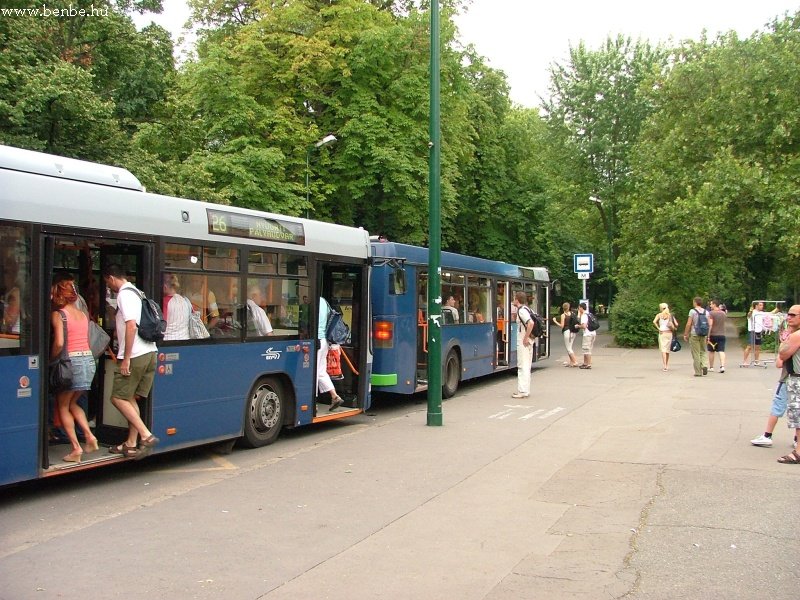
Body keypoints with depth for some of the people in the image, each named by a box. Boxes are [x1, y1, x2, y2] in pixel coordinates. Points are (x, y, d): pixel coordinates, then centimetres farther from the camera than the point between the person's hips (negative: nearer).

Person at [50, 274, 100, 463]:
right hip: (89, 360, 6)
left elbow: (59, 343, -16)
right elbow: (88, 341, 9)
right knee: (72, 403, 23)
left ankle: (76, 448, 4)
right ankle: (90, 436, 9)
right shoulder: (83, 314, 10)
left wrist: (51, 359, -2)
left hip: (71, 361, -6)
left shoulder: (58, 314, -7)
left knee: (62, 406, 10)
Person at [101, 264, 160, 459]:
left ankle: (146, 436, -10)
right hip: (149, 352, 9)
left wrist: (126, 359, -19)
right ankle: (131, 444, 18)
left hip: (135, 355, -9)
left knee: (118, 398, -2)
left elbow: (131, 326, -21)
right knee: (130, 398, 14)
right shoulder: (135, 292, 19)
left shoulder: (124, 295, -11)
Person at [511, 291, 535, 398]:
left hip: (523, 342, -10)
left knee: (522, 366, -6)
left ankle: (522, 391, -5)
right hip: (529, 341, 10)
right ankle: (526, 390, 20)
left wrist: (526, 338, -22)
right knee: (526, 366, 14)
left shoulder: (521, 310, -15)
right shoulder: (526, 309, 13)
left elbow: (531, 323, -29)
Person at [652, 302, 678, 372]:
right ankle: (667, 365, 20)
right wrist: (674, 328, 19)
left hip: (662, 333, -3)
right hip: (669, 333, 3)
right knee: (667, 349, 13)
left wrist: (658, 328, -8)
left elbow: (654, 321, -17)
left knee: (663, 349, -7)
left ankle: (665, 366, -19)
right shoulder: (671, 315, 6)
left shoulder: (659, 315, 0)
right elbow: (676, 324, 1)